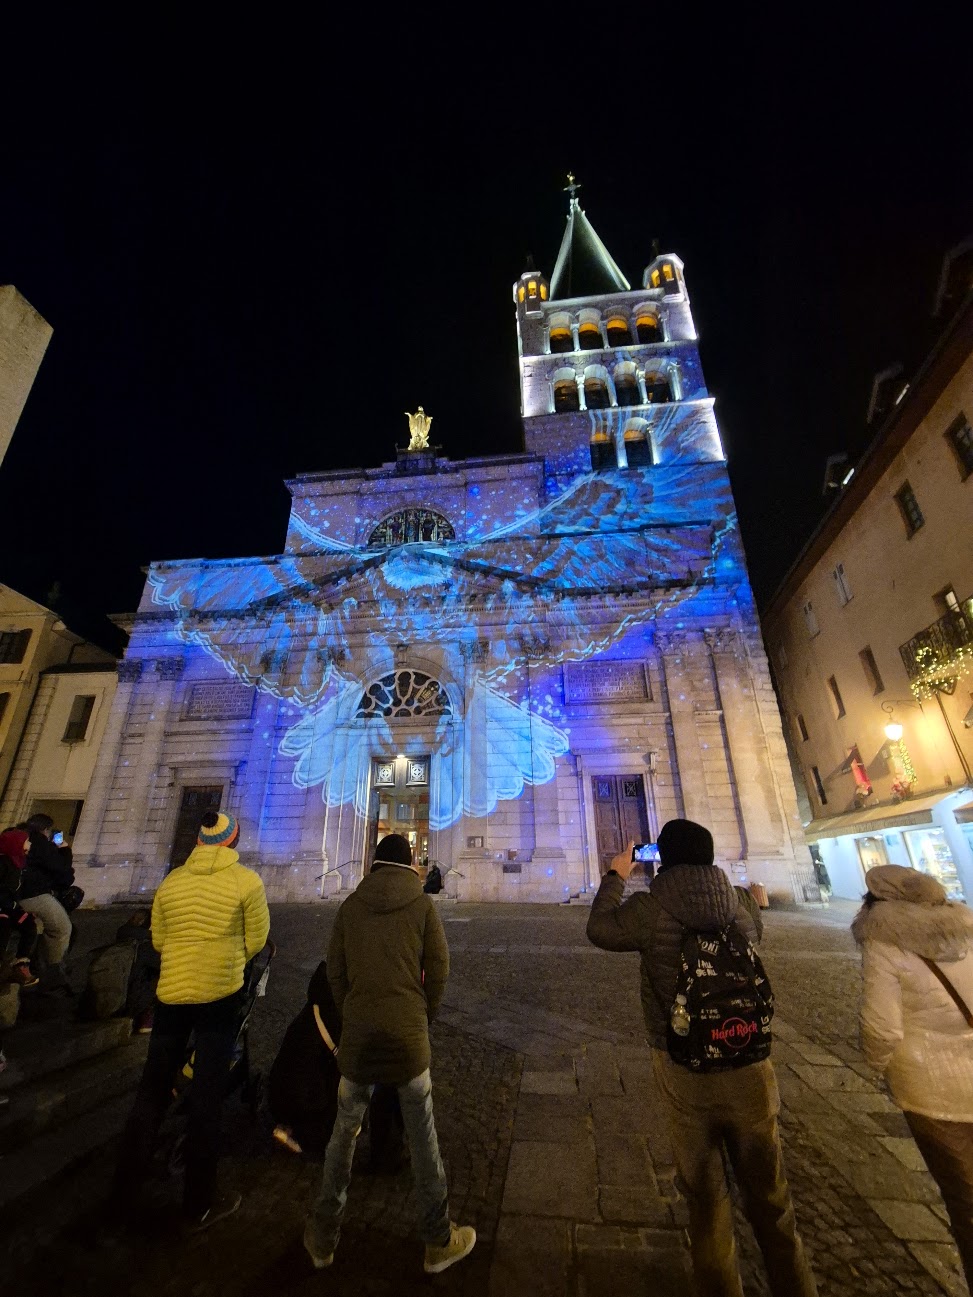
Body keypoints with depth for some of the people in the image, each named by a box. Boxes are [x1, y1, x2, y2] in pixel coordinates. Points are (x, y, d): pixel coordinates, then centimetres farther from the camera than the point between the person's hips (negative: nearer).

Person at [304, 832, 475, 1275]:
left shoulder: (350, 905, 3)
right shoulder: (422, 904, -3)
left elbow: (335, 970, 5)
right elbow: (438, 969, -1)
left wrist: (351, 1017, 15)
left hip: (357, 1028, 2)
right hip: (407, 1029, -2)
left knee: (345, 1128, 21)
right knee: (422, 1135, 14)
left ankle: (323, 1238, 33)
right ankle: (438, 1242, 27)